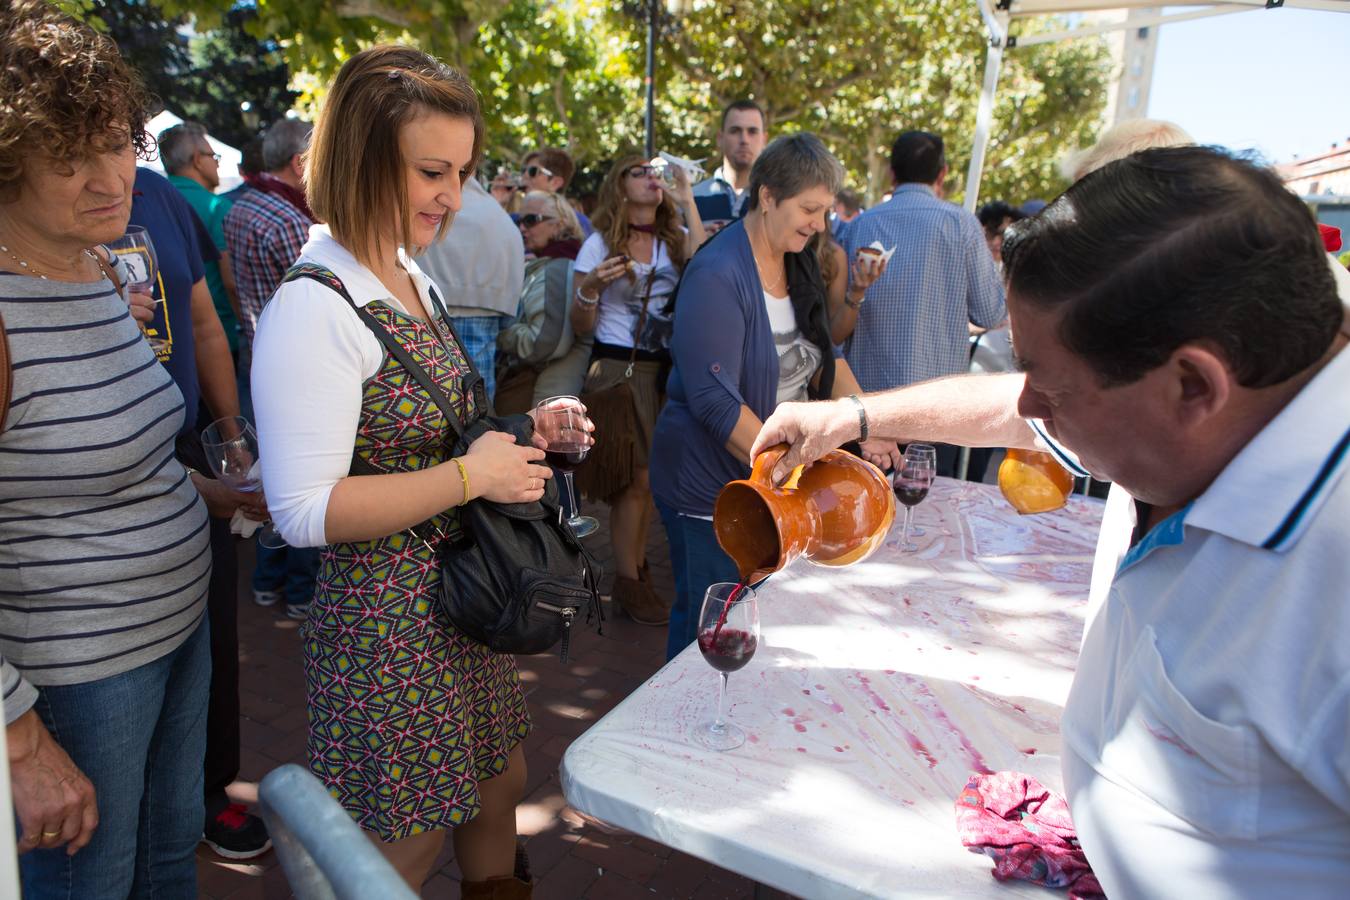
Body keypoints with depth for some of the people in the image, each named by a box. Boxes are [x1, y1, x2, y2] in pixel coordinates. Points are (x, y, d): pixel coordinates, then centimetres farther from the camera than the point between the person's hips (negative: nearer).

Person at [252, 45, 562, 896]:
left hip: (466, 597, 9)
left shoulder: (413, 277, 8)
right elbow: (305, 512, -25)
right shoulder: (314, 308, -21)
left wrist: (521, 439, 1)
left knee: (500, 782, 24)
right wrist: (473, 475, -23)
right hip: (388, 621, -8)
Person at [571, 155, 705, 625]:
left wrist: (686, 197, -9)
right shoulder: (600, 243, 0)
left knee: (644, 479, 8)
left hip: (667, 370, 4)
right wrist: (590, 288, -21)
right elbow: (581, 328, -1)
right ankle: (627, 581, 10)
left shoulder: (675, 238, 10)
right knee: (636, 478, -3)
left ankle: (636, 566, 24)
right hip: (619, 370, -4)